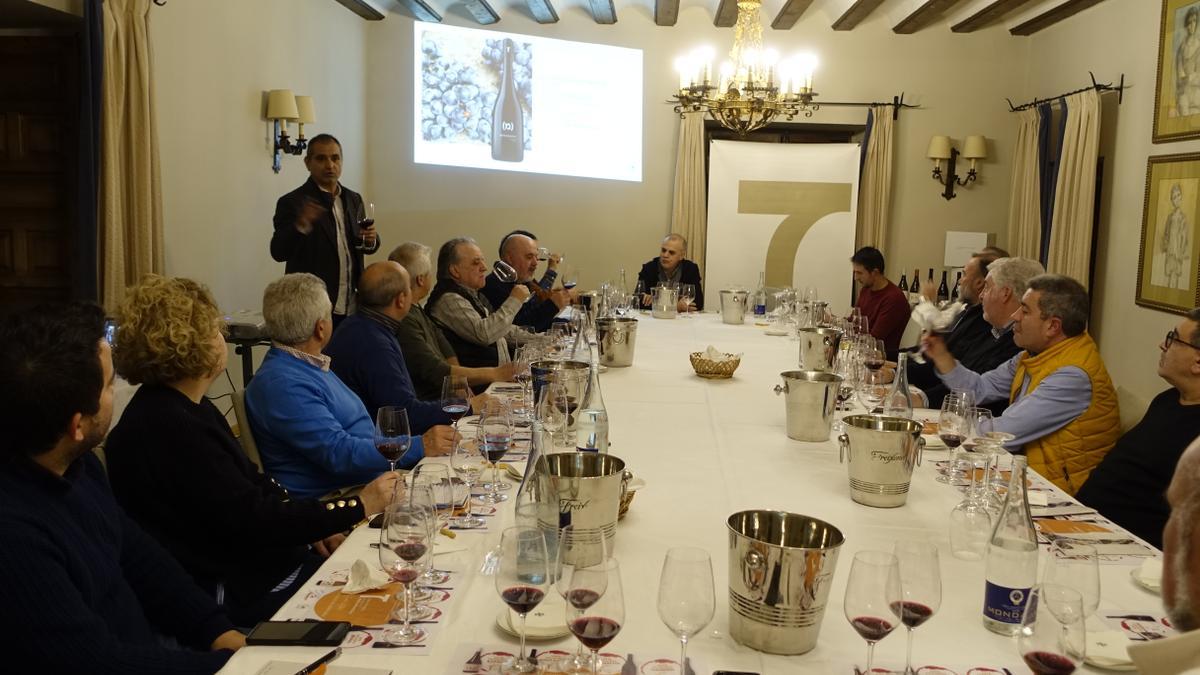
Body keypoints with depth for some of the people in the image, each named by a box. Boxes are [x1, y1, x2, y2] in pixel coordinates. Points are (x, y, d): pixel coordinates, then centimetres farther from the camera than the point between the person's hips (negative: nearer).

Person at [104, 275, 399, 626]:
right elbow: (251, 519, -24)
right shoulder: (168, 429, -24)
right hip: (235, 592, -9)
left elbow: (251, 483, 12)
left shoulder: (189, 409, 9)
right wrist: (359, 506, -17)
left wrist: (313, 525, -2)